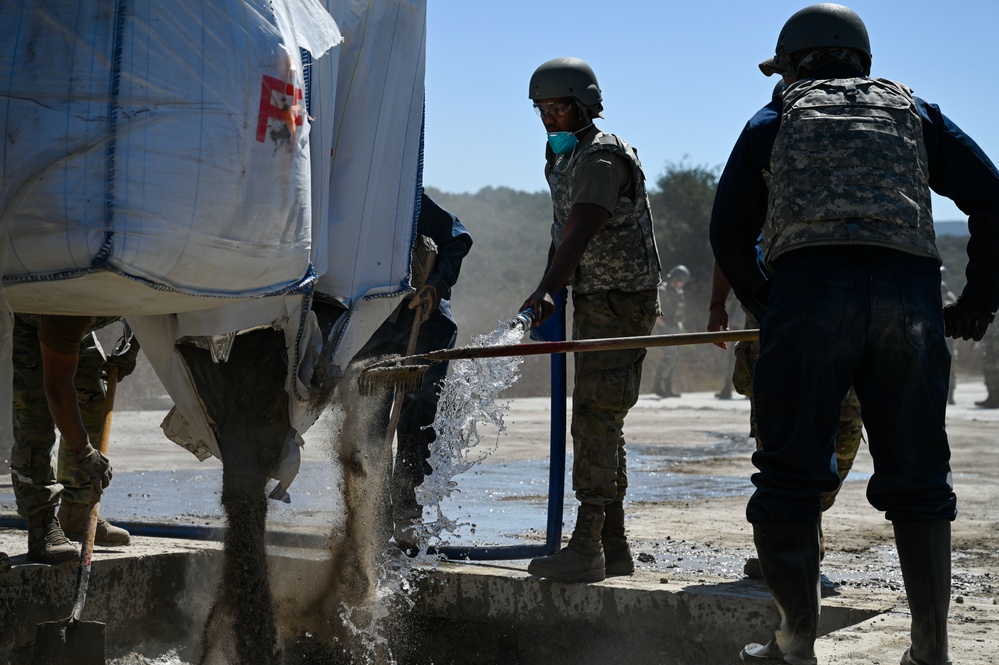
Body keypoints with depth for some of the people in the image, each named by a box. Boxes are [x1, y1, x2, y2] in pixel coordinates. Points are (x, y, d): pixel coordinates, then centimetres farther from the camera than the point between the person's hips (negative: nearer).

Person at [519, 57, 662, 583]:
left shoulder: (602, 157, -14)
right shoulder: (564, 159, 18)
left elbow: (580, 233, -28)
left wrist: (546, 291, -39)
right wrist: (548, 293, 16)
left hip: (621, 302, -10)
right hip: (591, 303, 10)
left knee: (595, 418, -14)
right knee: (596, 421, 11)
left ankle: (587, 547, -14)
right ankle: (613, 547, 17)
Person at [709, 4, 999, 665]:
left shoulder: (773, 121, 21)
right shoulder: (915, 113, 24)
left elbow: (728, 236, 18)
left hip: (808, 294, -2)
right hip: (911, 297, 2)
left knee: (790, 478, 6)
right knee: (917, 480, 8)